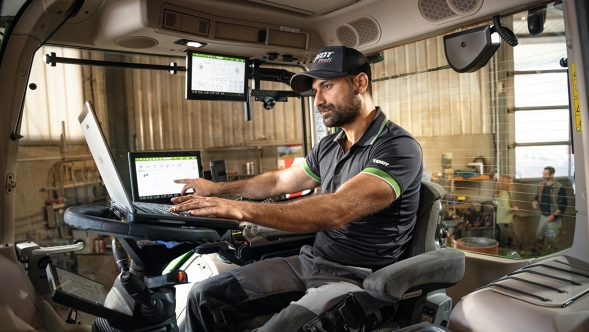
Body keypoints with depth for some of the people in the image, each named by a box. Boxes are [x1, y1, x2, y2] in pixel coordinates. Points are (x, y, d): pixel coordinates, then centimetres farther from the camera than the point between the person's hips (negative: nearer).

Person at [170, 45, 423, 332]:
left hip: (358, 281, -7)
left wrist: (241, 209, -34)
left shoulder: (398, 147, -17)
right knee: (204, 298, -1)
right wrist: (216, 188, 24)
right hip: (310, 262, 7)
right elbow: (280, 181, 23)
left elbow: (336, 210, -31)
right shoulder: (329, 146, 9)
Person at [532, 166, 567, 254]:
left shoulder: (559, 188, -18)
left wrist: (554, 215, -23)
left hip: (554, 218, -6)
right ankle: (536, 252, 26)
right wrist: (535, 201, -6)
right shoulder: (541, 185, 2)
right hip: (543, 216, 6)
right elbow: (538, 197, 17)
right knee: (539, 235, 13)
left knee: (553, 238, 6)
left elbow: (563, 204, -16)